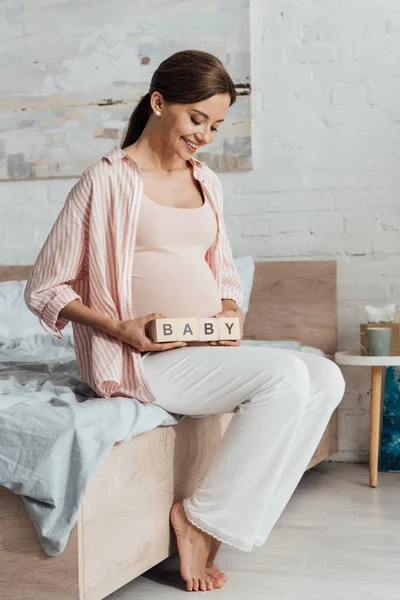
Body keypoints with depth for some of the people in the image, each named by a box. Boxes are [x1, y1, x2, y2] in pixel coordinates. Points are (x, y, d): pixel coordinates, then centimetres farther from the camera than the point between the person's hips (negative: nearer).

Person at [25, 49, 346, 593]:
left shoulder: (207, 182, 16)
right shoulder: (107, 180, -5)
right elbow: (45, 289, -4)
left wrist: (232, 313, 2)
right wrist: (119, 328, -17)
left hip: (210, 351, 8)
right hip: (147, 359, -7)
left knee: (325, 377, -14)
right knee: (286, 377, -25)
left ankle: (208, 520, -11)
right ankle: (201, 519, -12)